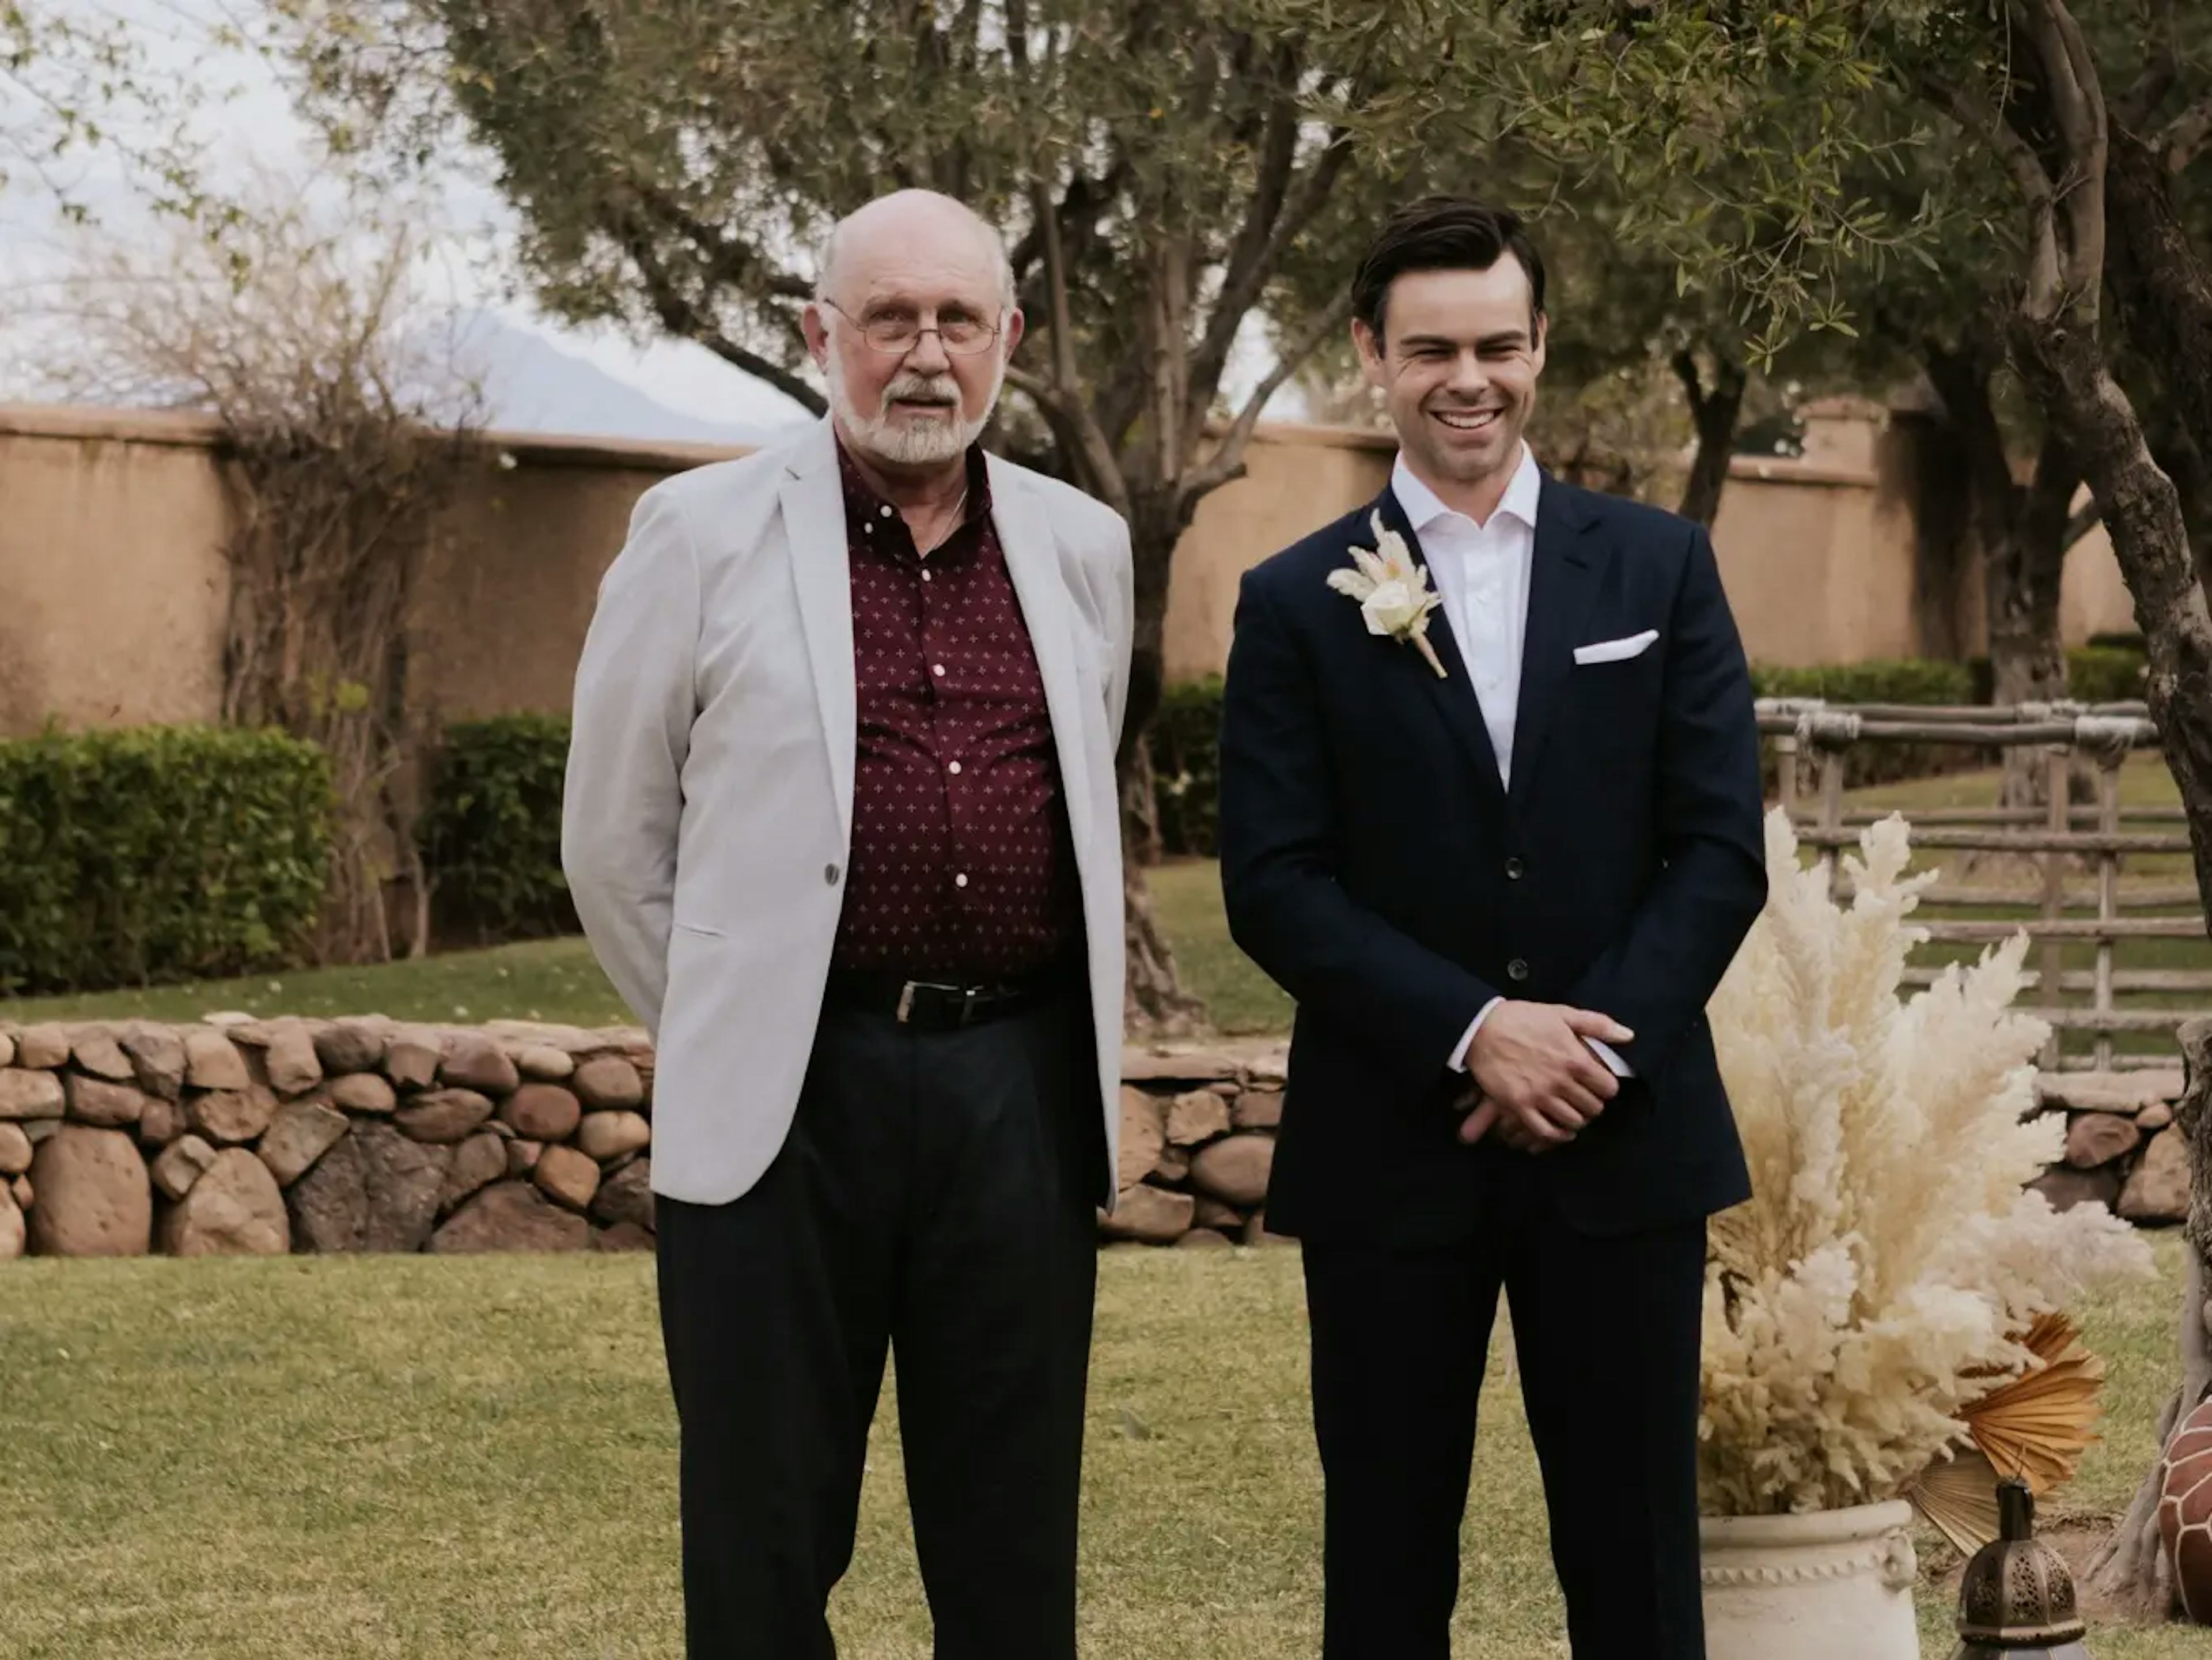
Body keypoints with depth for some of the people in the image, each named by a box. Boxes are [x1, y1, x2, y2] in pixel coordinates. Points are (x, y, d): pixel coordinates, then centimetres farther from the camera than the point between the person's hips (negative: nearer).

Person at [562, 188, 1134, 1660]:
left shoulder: (1084, 549, 10)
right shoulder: (705, 534, -1)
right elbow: (617, 844, 5)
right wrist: (727, 1037, 7)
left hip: (1022, 1092, 3)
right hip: (789, 1094, -3)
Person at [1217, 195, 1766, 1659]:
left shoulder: (1661, 569, 6)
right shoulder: (1299, 603, 3)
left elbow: (1722, 849, 1)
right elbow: (1275, 884, -4)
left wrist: (1593, 1047, -12)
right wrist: (1474, 1033, -16)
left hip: (1624, 1138, 1)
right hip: (1391, 1151, 0)